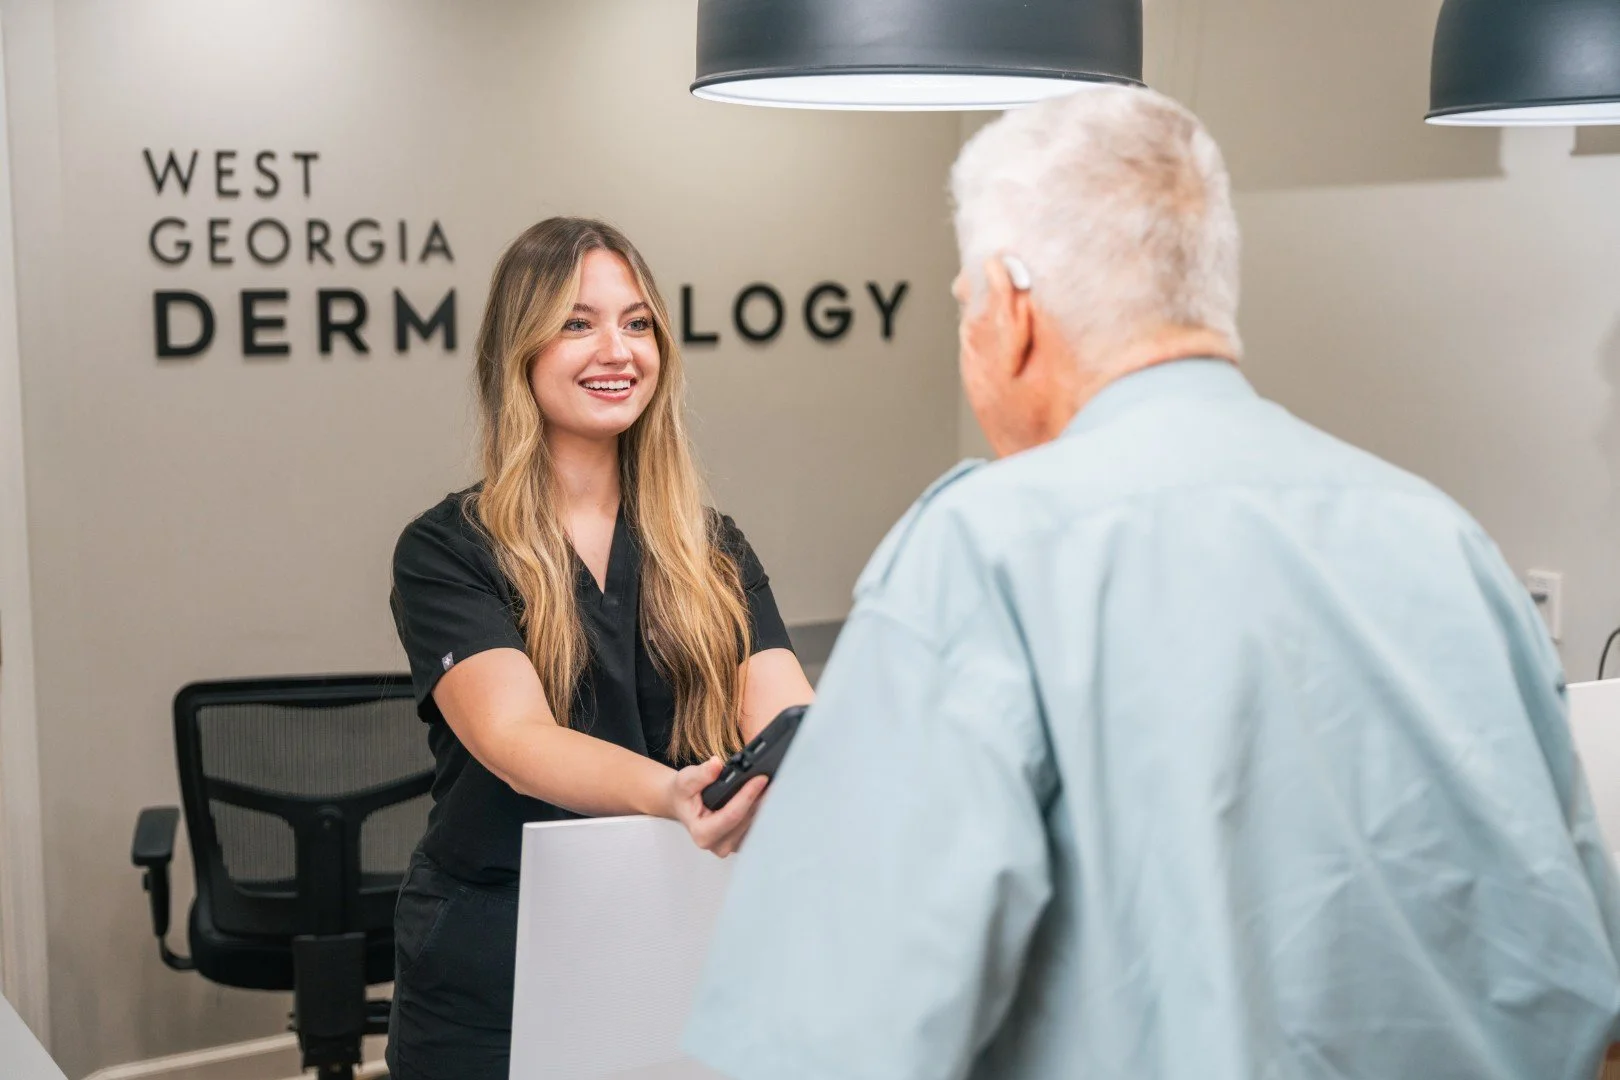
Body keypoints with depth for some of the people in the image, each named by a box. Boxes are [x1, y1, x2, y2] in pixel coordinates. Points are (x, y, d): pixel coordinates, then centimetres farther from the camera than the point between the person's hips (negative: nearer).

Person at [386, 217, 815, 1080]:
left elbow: (781, 713, -9)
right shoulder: (446, 552, -7)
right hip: (491, 980, -3)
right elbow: (514, 736, -23)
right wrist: (669, 796, -42)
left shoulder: (711, 553, 5)